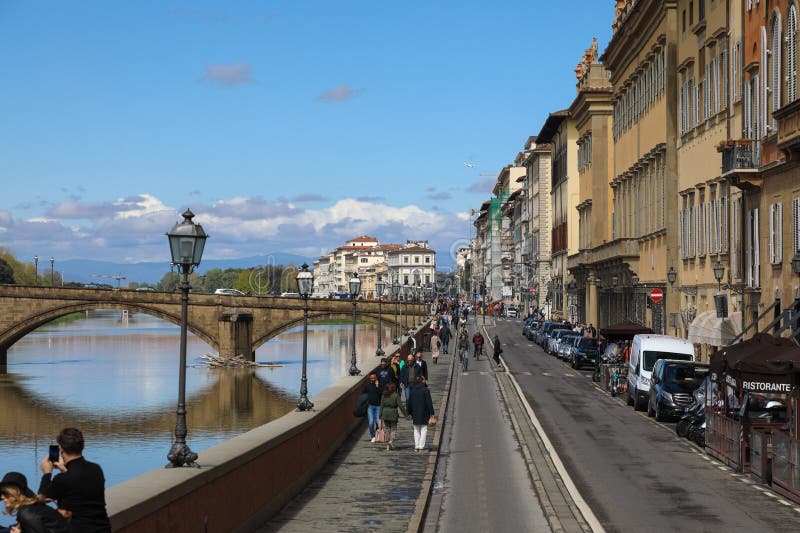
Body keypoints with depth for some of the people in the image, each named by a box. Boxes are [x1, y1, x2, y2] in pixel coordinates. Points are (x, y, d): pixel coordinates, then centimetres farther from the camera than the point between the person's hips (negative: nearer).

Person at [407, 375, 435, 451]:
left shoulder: (413, 391, 3)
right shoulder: (426, 390, -10)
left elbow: (409, 403, 9)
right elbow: (429, 402, -11)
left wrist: (410, 413, 18)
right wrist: (431, 413, -6)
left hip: (415, 414, 4)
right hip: (424, 414, -4)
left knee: (416, 430, 13)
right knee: (424, 430, 4)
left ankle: (416, 446, 9)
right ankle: (421, 446, -3)